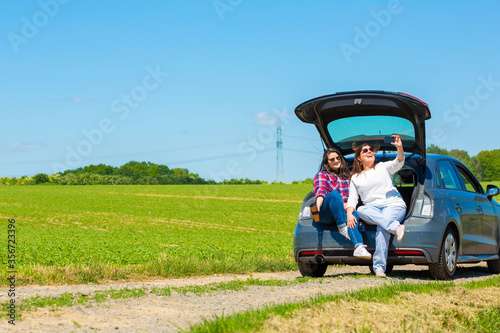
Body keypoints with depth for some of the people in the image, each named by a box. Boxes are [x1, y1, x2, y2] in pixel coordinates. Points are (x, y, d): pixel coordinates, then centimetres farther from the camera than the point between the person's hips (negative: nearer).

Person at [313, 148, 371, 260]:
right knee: (334, 194, -33)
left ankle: (359, 247, -54)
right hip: (326, 214, -3)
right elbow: (320, 191, -11)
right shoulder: (322, 175, 10)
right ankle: (342, 226, -39)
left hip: (345, 209, 3)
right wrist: (318, 204, -32)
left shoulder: (347, 175, 25)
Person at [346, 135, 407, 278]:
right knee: (360, 210, -33)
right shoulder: (355, 178, 20)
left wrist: (399, 147, -25)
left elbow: (399, 163, -5)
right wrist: (349, 213, -8)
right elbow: (352, 198, 12)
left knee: (382, 227, -33)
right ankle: (396, 227, -46)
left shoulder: (383, 167, 14)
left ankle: (379, 267, -38)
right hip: (372, 208, 3)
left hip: (394, 205, -3)